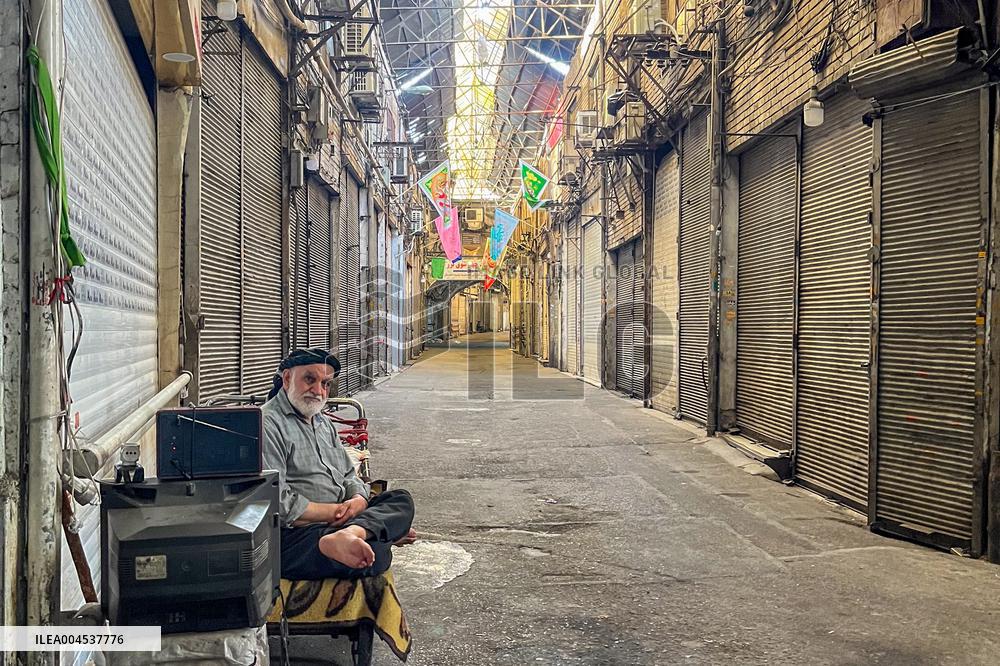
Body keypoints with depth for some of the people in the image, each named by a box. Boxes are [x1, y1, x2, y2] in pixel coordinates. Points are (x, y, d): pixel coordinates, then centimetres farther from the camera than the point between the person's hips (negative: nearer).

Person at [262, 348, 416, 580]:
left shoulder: (323, 422, 23)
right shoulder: (268, 424, -9)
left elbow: (349, 476, 23)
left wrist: (358, 500, -1)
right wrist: (338, 510, -12)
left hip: (335, 522, 11)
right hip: (293, 535, -10)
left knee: (401, 500, -11)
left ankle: (350, 533, -29)